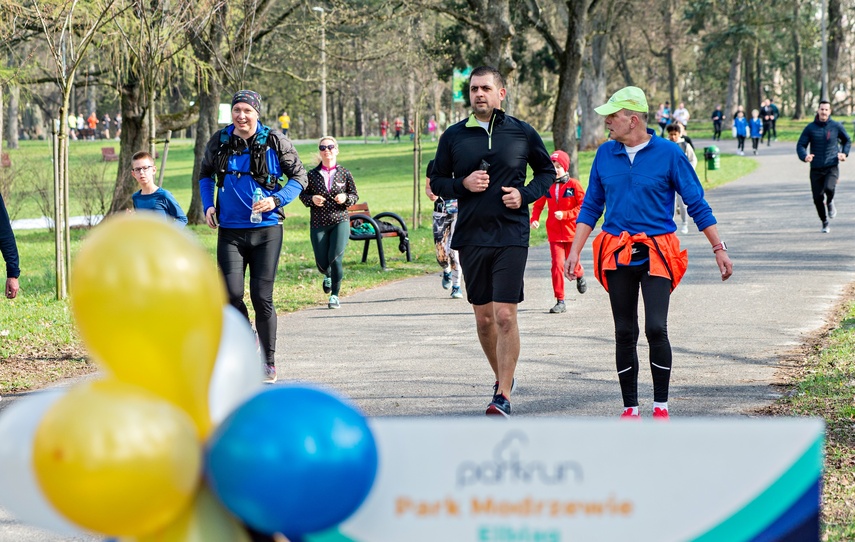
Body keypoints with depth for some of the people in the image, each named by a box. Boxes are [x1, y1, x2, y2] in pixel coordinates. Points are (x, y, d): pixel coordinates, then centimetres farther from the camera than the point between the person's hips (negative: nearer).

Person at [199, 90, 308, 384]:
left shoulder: (274, 141, -5)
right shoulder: (219, 142, 2)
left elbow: (299, 176, 4)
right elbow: (205, 174, 21)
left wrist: (276, 200, -12)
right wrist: (208, 205, 6)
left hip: (266, 230, -2)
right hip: (230, 231, 2)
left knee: (262, 297, -3)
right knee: (231, 293, -8)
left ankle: (268, 362, 11)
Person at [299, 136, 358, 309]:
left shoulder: (344, 174, 2)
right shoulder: (312, 175, 2)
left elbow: (355, 195, 9)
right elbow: (303, 194, 9)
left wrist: (345, 198, -13)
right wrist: (311, 199, -12)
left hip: (340, 222, -1)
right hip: (318, 224, 1)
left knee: (335, 258, -16)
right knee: (322, 263, 1)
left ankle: (335, 295, 0)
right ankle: (328, 276, 40)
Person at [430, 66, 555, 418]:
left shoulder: (523, 133, 2)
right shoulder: (454, 136, 5)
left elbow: (547, 172, 14)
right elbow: (437, 181, 12)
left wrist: (525, 195, -4)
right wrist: (463, 184, -8)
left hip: (511, 235, -3)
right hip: (471, 236, 3)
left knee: (505, 315, -11)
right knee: (483, 318, 10)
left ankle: (503, 396, -9)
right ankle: (502, 377, 32)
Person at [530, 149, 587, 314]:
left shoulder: (574, 185, -6)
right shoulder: (547, 186, 3)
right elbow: (538, 204, 11)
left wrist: (564, 214, -18)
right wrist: (534, 219, -8)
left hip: (572, 232, -1)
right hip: (554, 234, 1)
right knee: (557, 265, -8)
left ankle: (580, 277, 51)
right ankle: (560, 302, -5)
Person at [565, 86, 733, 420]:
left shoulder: (668, 154, -3)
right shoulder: (605, 154, 8)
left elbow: (697, 204, 2)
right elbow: (591, 206, 14)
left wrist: (719, 248, 0)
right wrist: (574, 251, 7)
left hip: (656, 252, -4)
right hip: (616, 254, 4)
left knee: (656, 329, -13)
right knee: (624, 333, 6)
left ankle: (661, 405, 0)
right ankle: (630, 408, 14)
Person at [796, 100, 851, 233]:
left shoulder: (836, 126, 2)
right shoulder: (810, 128, 1)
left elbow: (847, 141, 19)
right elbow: (800, 145, 1)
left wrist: (844, 153, 1)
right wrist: (804, 156, -20)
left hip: (832, 167, -1)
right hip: (816, 169, 1)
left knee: (829, 188, -29)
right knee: (818, 198, 1)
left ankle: (830, 202, 8)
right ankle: (825, 223, 25)